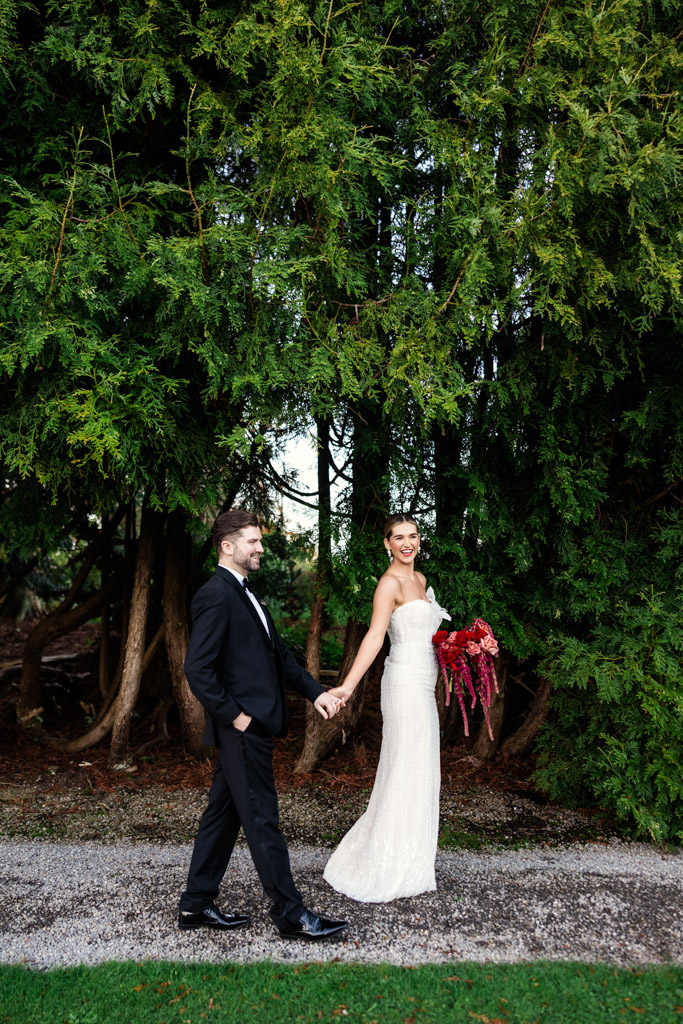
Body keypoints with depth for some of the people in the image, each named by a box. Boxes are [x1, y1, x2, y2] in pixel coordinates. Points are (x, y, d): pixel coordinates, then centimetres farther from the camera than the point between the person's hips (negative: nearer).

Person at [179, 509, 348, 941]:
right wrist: (234, 715, -17)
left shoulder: (245, 592, 15)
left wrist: (316, 691, 10)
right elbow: (197, 668, -21)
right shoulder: (216, 596, -16)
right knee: (262, 820, 1)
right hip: (243, 728, -10)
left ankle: (197, 905, 29)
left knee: (224, 814, 17)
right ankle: (291, 913, 13)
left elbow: (278, 653, 18)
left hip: (254, 727, 10)